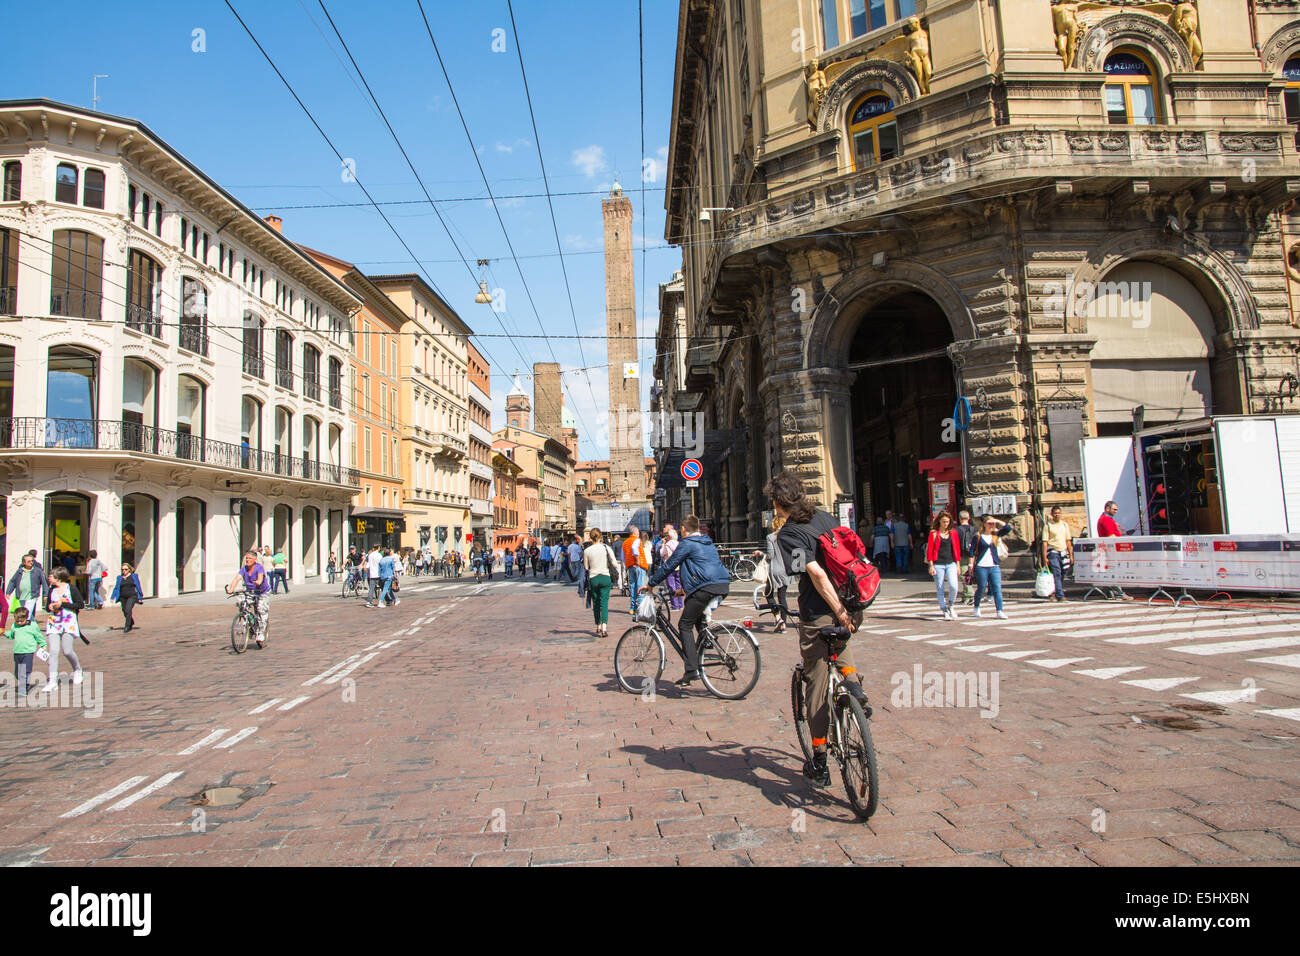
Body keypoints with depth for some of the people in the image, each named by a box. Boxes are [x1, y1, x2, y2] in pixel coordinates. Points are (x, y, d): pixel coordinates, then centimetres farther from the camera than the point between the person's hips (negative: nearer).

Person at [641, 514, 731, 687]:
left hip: (705, 588, -8)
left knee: (685, 625, -1)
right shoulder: (708, 543, 25)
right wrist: (686, 588, 43)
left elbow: (669, 565, 2)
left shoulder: (687, 543, 1)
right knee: (699, 620, 25)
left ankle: (692, 670, -9)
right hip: (723, 585, 8)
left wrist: (651, 584, 13)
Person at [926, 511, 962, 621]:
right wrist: (931, 566, -6)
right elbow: (929, 550, 0)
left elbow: (957, 549, 12)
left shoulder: (953, 532, 8)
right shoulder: (933, 533, 0)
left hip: (951, 563, 1)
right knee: (940, 588, 2)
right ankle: (944, 611, 15)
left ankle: (951, 605, 11)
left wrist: (958, 564, 7)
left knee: (954, 586, -15)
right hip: (938, 564, -1)